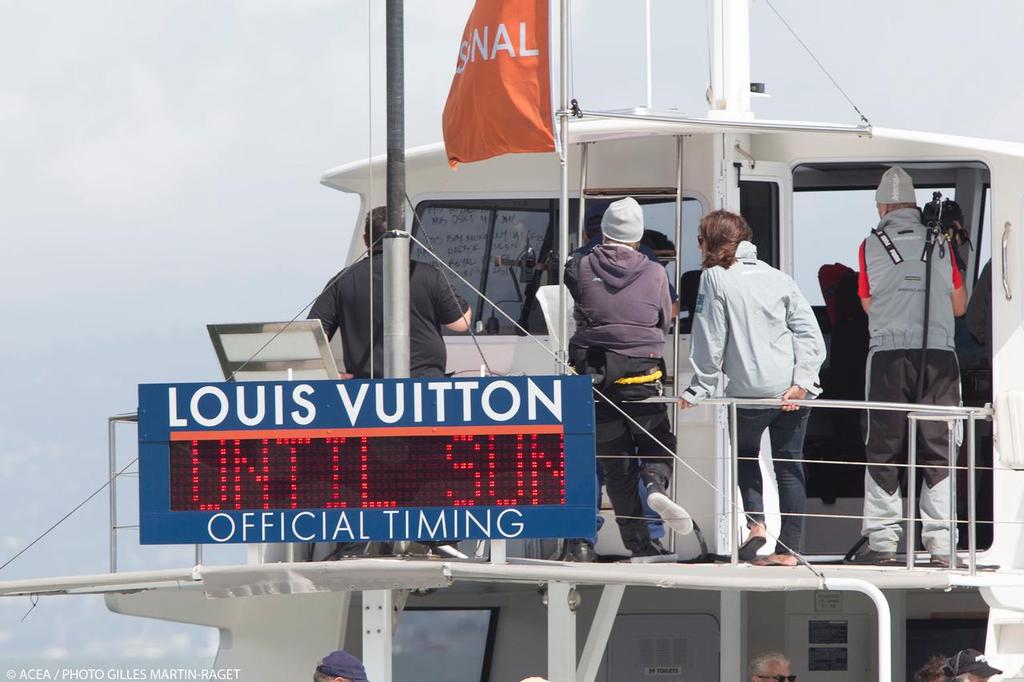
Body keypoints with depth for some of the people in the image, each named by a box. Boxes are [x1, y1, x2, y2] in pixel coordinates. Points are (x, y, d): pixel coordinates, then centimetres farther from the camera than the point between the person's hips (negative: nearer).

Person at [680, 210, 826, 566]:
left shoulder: (715, 278, -1)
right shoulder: (777, 277, 13)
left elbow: (710, 342, -3)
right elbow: (810, 332, 3)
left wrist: (698, 390, 4)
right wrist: (801, 382, -3)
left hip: (750, 388, -4)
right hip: (793, 389, 4)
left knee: (745, 453, 21)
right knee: (789, 465, 8)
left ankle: (756, 522, 3)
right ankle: (788, 548, 5)